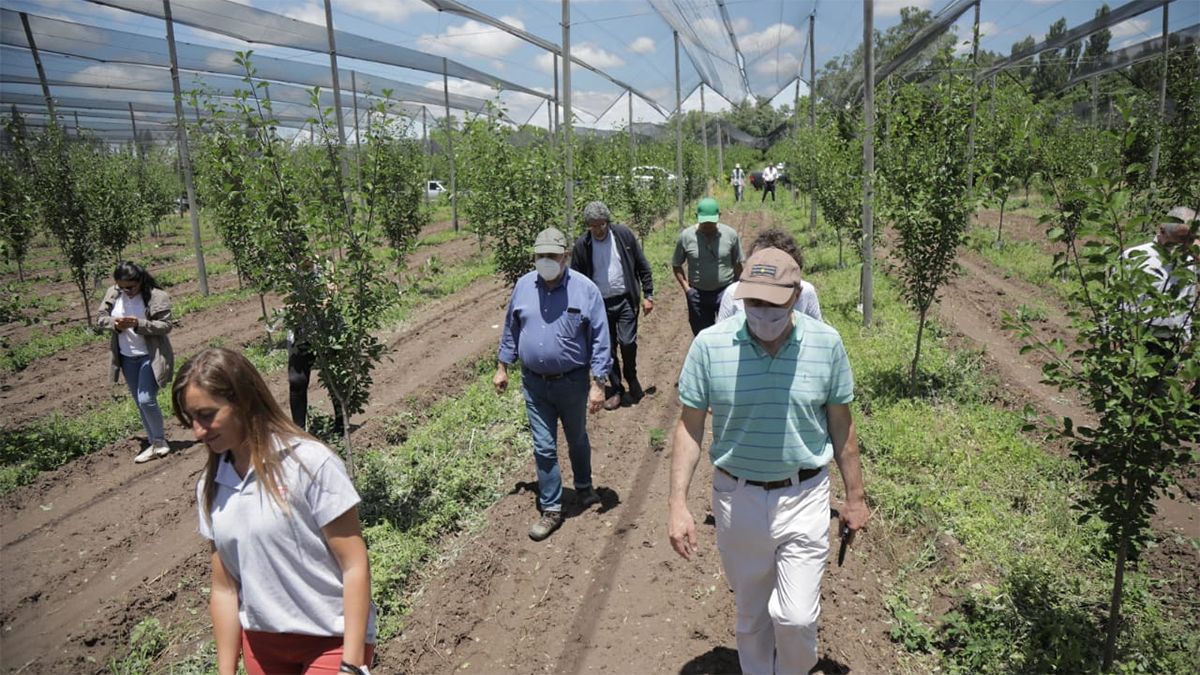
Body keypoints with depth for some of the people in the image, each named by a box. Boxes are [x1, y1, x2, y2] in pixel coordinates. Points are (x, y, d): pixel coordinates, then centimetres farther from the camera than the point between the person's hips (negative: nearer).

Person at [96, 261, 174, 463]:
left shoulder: (157, 297, -15)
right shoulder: (112, 293, 0)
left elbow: (166, 325, -16)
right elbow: (100, 317, 6)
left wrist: (139, 324, -30)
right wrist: (114, 323, -16)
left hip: (150, 357, -6)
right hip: (127, 357, 6)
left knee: (146, 400, -13)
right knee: (140, 402, 13)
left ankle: (159, 441, 6)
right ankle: (153, 443, 24)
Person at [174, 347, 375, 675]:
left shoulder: (310, 463, -18)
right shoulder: (210, 487, 0)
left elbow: (355, 566, -16)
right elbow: (224, 589, 6)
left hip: (332, 639, -5)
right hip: (261, 642, 5)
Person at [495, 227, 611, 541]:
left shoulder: (585, 290, -13)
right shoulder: (523, 286, -2)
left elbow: (600, 340, -11)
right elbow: (510, 329, 10)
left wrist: (599, 384, -14)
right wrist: (502, 367, 11)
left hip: (572, 382, -2)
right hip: (534, 383, 2)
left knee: (577, 440, 19)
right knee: (544, 447, 5)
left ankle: (584, 487, 45)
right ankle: (551, 509, 19)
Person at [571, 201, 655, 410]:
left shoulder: (624, 235, -6)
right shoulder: (582, 245, -5)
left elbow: (642, 266, 1)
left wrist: (648, 295, -1)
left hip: (625, 300, -1)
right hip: (600, 304, 1)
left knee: (627, 342, -9)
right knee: (607, 349, 6)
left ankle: (631, 378, 20)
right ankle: (616, 389, 22)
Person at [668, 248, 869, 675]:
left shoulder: (827, 344, -9)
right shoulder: (709, 345, -12)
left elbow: (841, 425, 2)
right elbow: (690, 427, -5)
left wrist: (855, 498, 8)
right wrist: (677, 504, -9)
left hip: (803, 499, 0)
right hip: (737, 499, 1)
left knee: (796, 618, -1)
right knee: (750, 615, 17)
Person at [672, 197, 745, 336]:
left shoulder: (730, 234, -7)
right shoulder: (686, 236, -8)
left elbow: (737, 264, 4)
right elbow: (676, 265, 3)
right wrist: (686, 288, -6)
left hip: (726, 292, 0)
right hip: (698, 295, 1)